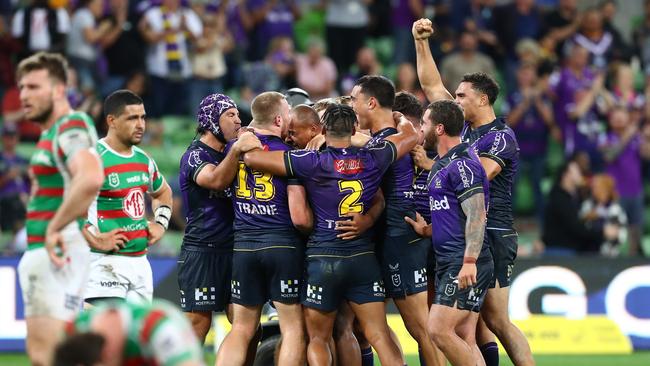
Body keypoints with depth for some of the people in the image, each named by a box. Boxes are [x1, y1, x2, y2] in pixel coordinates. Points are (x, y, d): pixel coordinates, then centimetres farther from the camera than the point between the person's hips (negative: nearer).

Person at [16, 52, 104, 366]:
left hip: (58, 254, -11)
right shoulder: (49, 133, 20)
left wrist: (55, 228, -23)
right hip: (39, 255, 11)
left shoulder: (72, 127, -12)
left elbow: (91, 179, -31)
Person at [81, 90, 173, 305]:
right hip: (105, 263, -8)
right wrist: (94, 237, -22)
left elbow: (163, 192, 34)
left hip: (140, 262, 8)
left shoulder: (143, 160, 14)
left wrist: (161, 223, 16)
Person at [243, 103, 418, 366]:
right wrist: (401, 119, 39)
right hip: (363, 257, 2)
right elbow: (410, 135, 19)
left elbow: (250, 157, -9)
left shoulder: (311, 162, -10)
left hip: (322, 259, -2)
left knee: (318, 339, 8)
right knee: (380, 336, 3)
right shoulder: (372, 158, 0)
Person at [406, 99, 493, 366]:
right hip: (449, 263, 10)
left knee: (439, 330, -15)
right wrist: (427, 230, 13)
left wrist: (469, 261, -26)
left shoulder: (462, 165, -12)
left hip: (465, 264, -10)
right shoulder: (443, 164, 19)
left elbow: (476, 216, -19)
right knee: (464, 340, 5)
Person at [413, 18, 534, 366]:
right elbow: (432, 86, 18)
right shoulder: (464, 126, 13)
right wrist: (420, 42, 12)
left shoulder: (501, 137, -10)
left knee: (496, 320, -10)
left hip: (492, 235, -8)